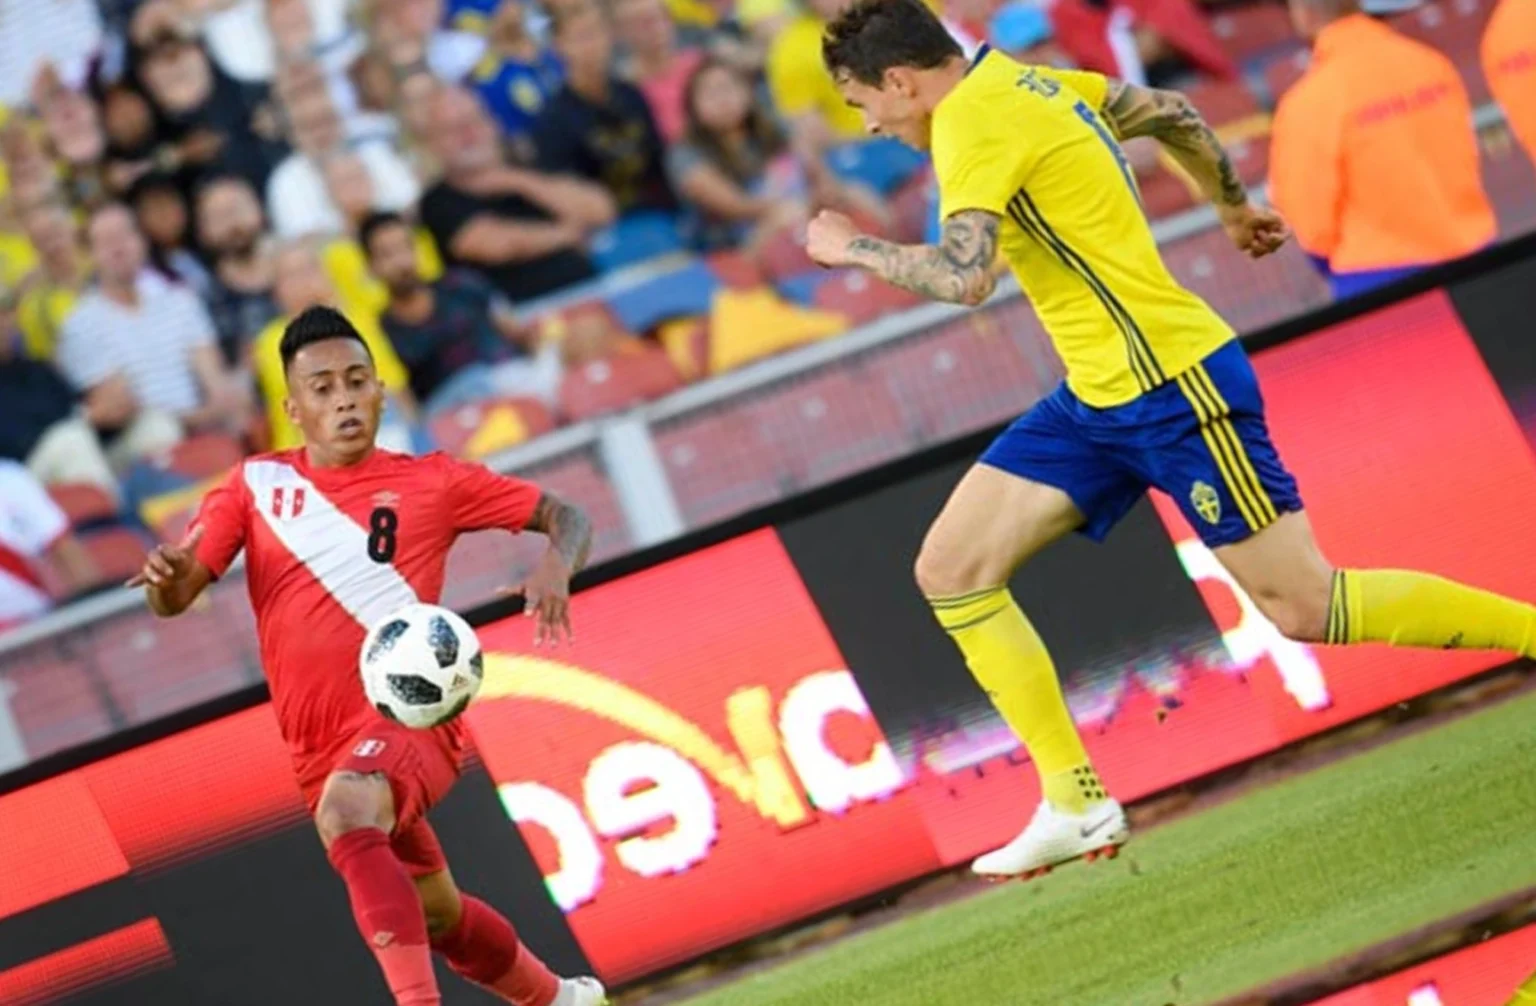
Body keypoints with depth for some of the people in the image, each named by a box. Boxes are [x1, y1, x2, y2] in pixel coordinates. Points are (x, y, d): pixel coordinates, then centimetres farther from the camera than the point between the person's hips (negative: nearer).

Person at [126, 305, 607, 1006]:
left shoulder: (430, 483, 1)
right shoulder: (257, 485, 7)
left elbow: (565, 518, 6)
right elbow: (174, 600, 2)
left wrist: (555, 565, -17)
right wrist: (166, 575, -23)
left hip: (410, 716, -5)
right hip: (325, 753, 5)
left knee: (345, 812, -37)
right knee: (438, 917, 18)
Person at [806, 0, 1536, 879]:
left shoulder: (972, 123, -17)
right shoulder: (1031, 82, 10)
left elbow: (965, 276, -31)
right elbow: (1172, 112, 22)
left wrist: (851, 247, -15)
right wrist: (1235, 207, 37)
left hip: (1173, 387, -10)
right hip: (1100, 400, 10)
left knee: (1304, 608, -7)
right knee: (951, 569, 1)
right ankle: (1077, 805, 0)